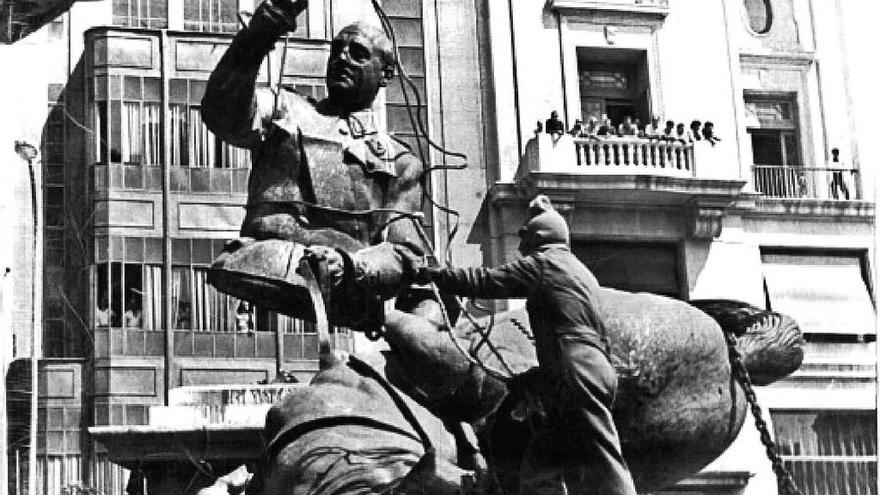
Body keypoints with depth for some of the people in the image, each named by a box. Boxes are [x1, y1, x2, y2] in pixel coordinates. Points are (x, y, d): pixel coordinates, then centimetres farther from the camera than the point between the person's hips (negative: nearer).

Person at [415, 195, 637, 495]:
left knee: (603, 466, -14)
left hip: (576, 377, -9)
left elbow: (487, 282, -6)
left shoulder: (542, 263, 0)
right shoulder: (579, 270, 25)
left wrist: (433, 275, 4)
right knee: (541, 463, 13)